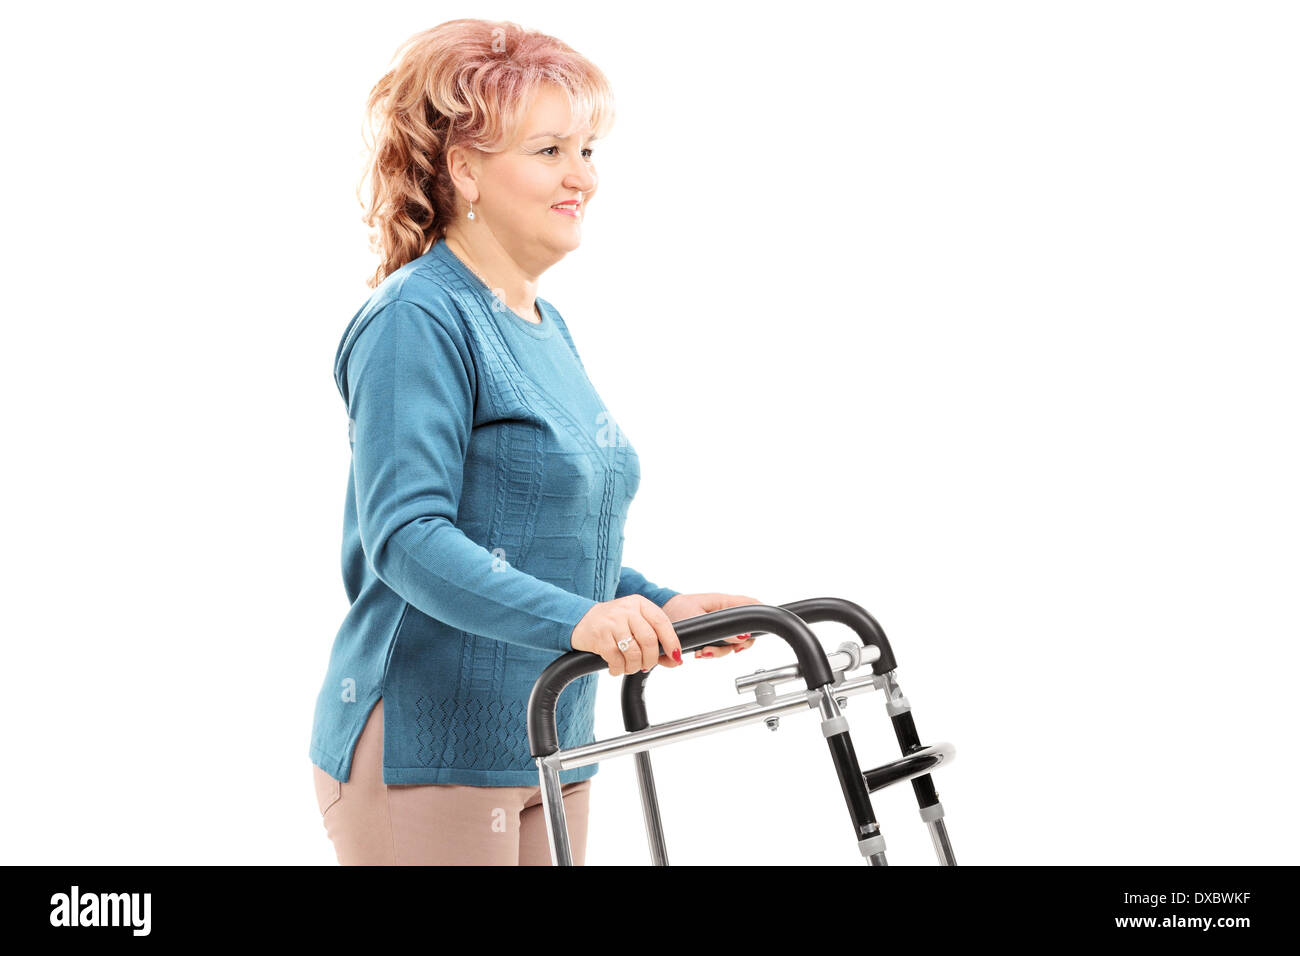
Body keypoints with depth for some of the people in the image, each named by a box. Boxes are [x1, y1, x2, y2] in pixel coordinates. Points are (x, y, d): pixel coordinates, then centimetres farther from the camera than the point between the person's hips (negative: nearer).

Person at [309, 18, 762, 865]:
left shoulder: (548, 328, 14)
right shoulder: (418, 319, -14)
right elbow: (406, 535, -24)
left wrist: (657, 603, 5)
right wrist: (575, 618, -35)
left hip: (549, 750, 9)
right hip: (422, 753, -9)